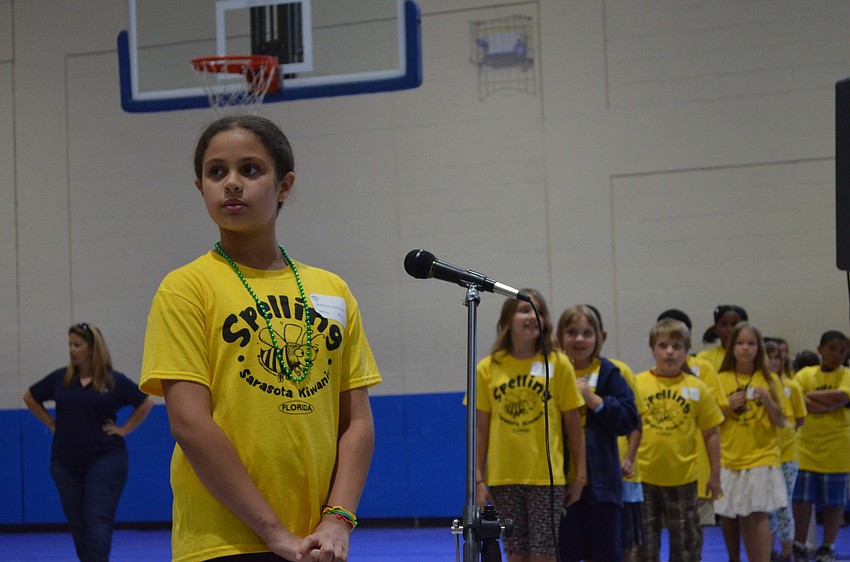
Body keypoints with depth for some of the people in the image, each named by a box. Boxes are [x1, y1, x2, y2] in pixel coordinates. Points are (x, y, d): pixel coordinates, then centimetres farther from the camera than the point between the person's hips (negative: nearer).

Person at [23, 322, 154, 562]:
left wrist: (124, 429, 1)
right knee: (77, 522, 8)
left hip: (105, 460, -3)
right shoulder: (60, 378, 4)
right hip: (66, 462, 3)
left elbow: (146, 403, 7)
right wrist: (50, 422, 10)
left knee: (99, 520, -10)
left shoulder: (114, 381, -3)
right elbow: (30, 398, 18)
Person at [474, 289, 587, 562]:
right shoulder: (487, 368, 2)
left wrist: (580, 475, 1)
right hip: (502, 477, 2)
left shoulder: (558, 364, -1)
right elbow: (481, 428, 5)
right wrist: (478, 479, 1)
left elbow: (573, 425, 2)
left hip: (546, 476, -1)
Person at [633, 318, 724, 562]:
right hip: (643, 477, -1)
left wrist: (715, 475, 6)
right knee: (645, 541, 8)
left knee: (687, 541, 8)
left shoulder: (697, 388, 0)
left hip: (683, 478, 1)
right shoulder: (637, 384, -3)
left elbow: (711, 434, 6)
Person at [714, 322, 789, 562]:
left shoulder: (769, 380, 3)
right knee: (728, 516, 9)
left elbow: (781, 421, 4)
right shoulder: (721, 380, 5)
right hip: (728, 459, 2)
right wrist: (728, 407, -10)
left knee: (756, 515, -12)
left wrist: (767, 401, -13)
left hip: (761, 458, -2)